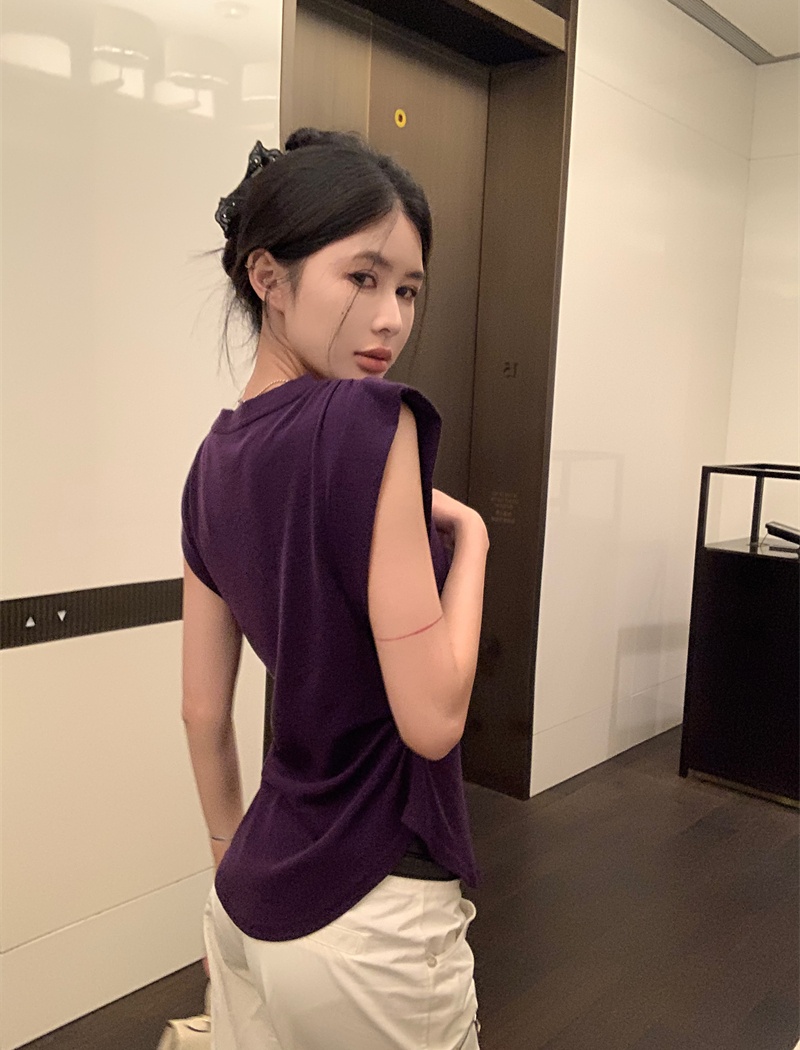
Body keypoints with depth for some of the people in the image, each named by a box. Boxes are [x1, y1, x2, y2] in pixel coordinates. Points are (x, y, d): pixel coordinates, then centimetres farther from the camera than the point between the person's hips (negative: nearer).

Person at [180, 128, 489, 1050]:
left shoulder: (213, 463, -1)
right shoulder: (368, 422, -23)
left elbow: (204, 712, 6)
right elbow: (432, 716, -22)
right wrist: (469, 535, -9)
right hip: (368, 918, -6)